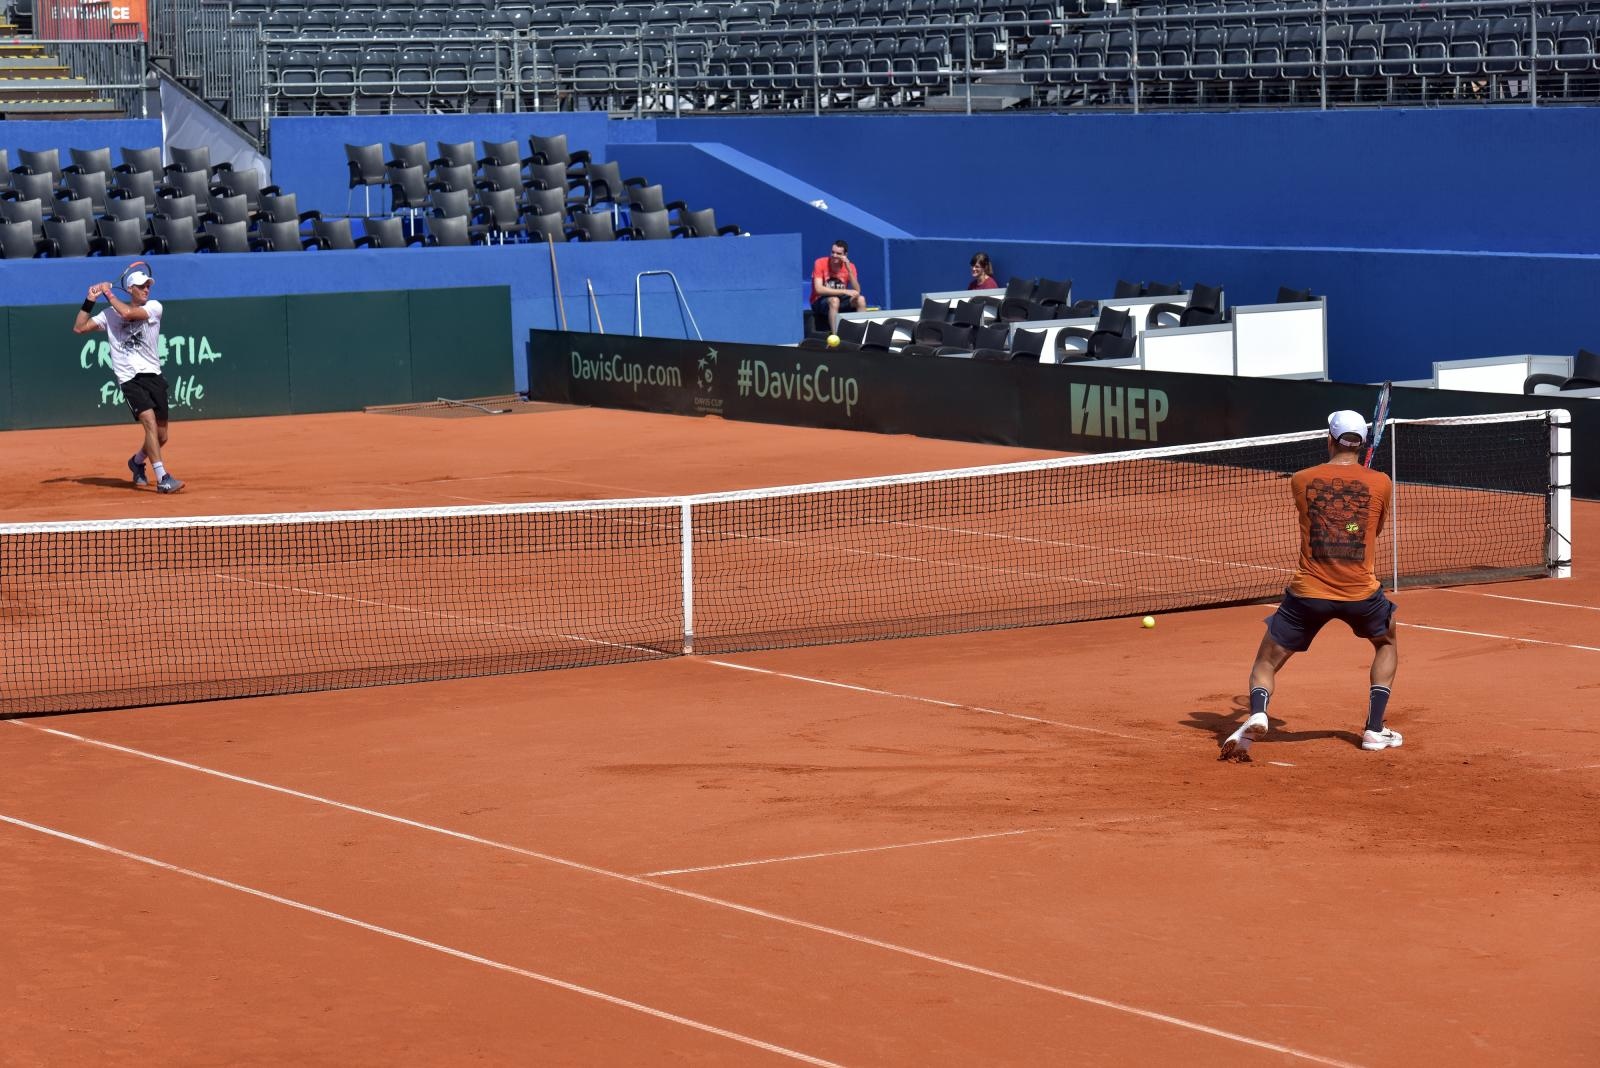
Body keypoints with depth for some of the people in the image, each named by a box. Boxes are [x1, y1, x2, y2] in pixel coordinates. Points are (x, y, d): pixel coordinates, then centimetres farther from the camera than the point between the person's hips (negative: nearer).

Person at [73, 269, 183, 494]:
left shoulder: (154, 307, 5)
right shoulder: (110, 314, 8)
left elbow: (128, 313, -12)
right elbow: (79, 328, 9)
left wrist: (109, 294, 0)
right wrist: (90, 301, 2)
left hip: (153, 376, 2)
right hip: (130, 380, -2)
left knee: (161, 437, 6)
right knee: (150, 422, -23)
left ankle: (137, 461, 38)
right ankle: (163, 479, -27)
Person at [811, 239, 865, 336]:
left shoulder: (849, 266, -3)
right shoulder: (820, 263, -13)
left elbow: (857, 291, -13)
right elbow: (819, 289, -24)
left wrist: (849, 269, -22)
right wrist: (845, 291, -29)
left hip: (840, 301, 4)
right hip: (820, 302, -4)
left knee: (861, 299, -21)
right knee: (834, 300, -36)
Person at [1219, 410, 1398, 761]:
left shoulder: (1301, 481, 1)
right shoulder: (1380, 484, 0)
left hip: (1308, 592, -1)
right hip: (1361, 593, 1)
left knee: (1266, 663, 12)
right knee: (1387, 643, 31)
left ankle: (1257, 713, -21)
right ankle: (1374, 729, 20)